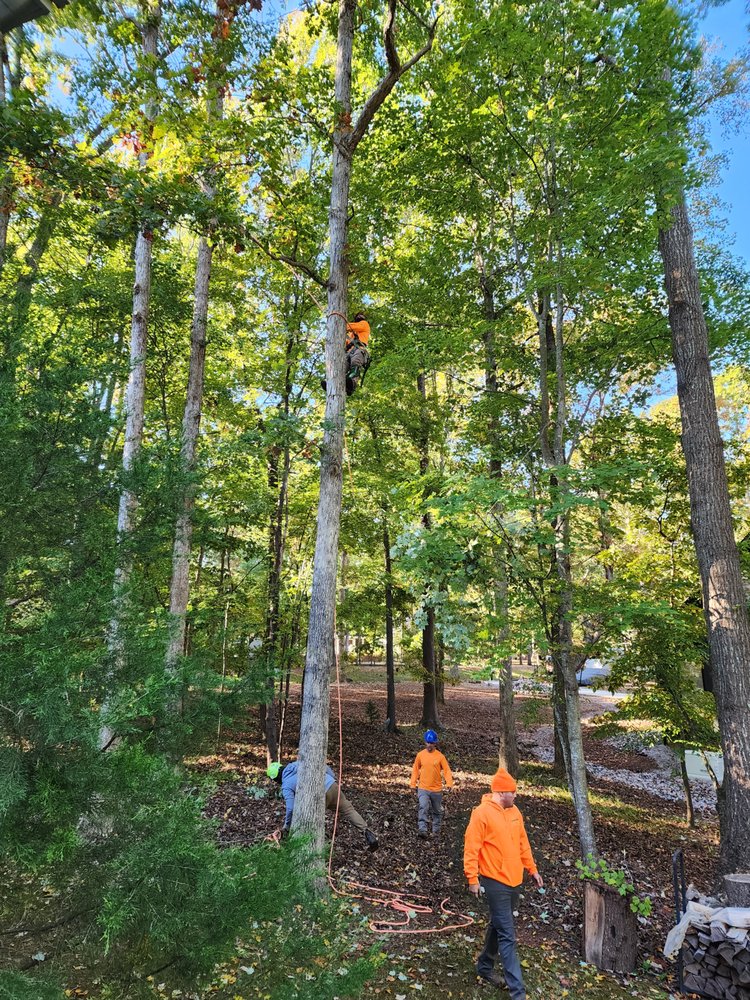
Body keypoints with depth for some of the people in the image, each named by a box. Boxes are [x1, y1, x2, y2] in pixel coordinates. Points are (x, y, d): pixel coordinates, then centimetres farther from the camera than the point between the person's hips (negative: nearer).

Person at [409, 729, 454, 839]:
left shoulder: (440, 756, -7)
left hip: (437, 789, 0)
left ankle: (436, 831, 29)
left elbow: (446, 770, -8)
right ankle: (422, 830, -22)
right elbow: (415, 770, 7)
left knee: (437, 811, 13)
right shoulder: (420, 755, -2)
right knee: (423, 808, -19)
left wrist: (449, 784, -22)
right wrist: (413, 784, 4)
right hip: (423, 789, 0)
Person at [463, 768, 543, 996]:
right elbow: (471, 848, -17)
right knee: (507, 935, -4)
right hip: (495, 882, -8)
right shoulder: (482, 813, -19)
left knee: (499, 926, 20)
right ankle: (518, 991, 3)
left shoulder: (514, 811, 5)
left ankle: (485, 967, 37)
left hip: (514, 880, 8)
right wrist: (473, 879, -17)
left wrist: (532, 869, 17)